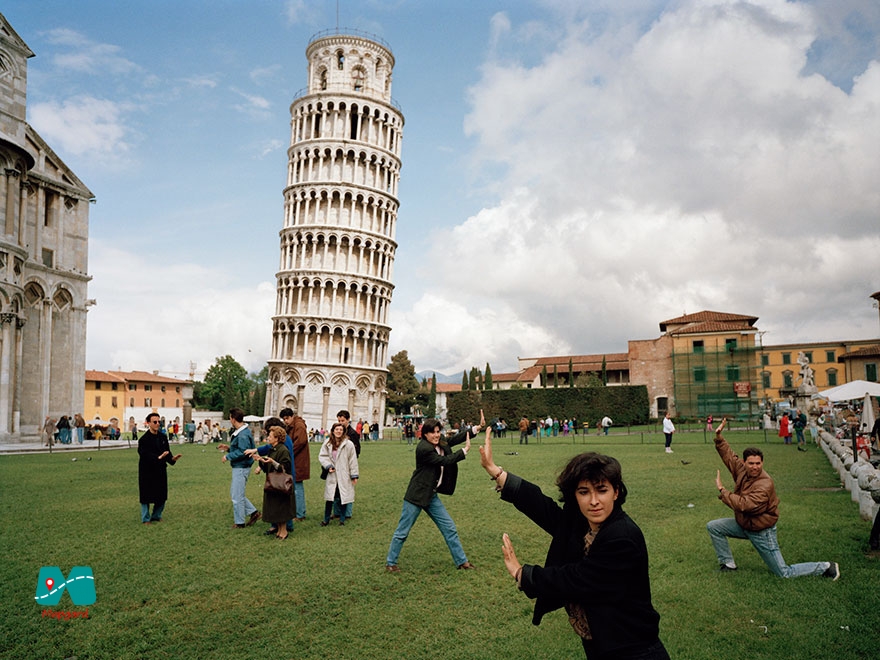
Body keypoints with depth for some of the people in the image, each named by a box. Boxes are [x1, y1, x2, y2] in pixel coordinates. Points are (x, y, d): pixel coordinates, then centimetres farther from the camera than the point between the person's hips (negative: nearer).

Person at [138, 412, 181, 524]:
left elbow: (167, 453, 7)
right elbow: (144, 455, -21)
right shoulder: (144, 439, -12)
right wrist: (158, 457, -32)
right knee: (146, 496, 3)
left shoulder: (163, 438, 7)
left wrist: (172, 459, -13)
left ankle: (156, 516, 26)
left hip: (161, 470, 6)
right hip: (147, 471, -6)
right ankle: (146, 519, 17)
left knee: (162, 496, 10)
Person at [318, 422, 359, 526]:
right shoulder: (327, 443, 0)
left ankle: (342, 519, 20)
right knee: (329, 498, 5)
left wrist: (354, 475, -5)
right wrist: (328, 466, -12)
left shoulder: (348, 444, -10)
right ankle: (326, 519, 19)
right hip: (332, 476, 2)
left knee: (343, 497, 5)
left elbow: (352, 460, -6)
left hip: (344, 476, -2)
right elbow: (322, 456, 4)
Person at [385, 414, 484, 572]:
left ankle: (461, 561, 22)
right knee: (403, 531, 4)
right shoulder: (423, 448, -22)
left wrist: (478, 427, -12)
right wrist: (465, 450, -15)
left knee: (449, 528, 11)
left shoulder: (440, 443, 3)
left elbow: (455, 438, -5)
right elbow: (445, 461, -22)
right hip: (417, 495, -8)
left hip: (432, 495, 8)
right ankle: (390, 563, 21)